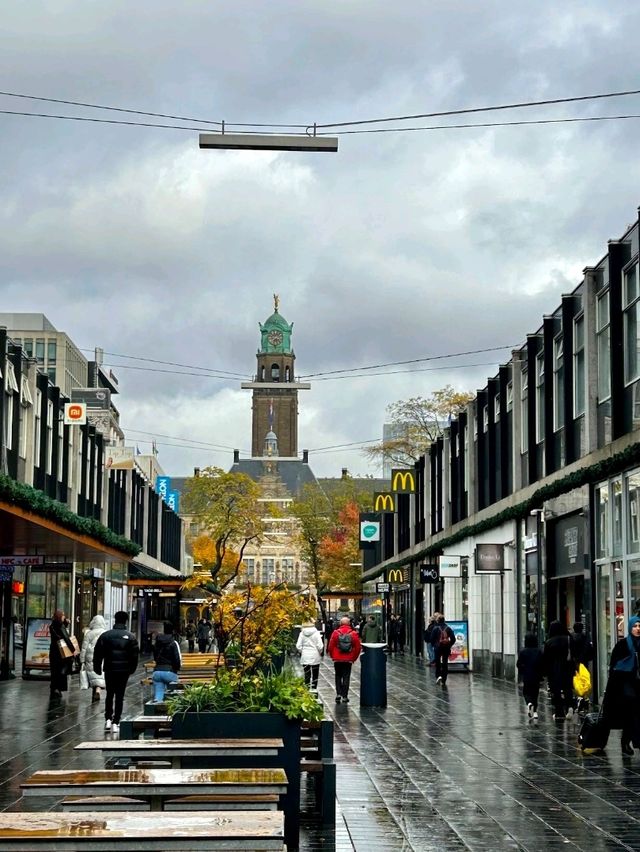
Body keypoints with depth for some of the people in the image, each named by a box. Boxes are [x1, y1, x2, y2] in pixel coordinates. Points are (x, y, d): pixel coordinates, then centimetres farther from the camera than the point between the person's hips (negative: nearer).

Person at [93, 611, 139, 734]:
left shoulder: (105, 635, 0)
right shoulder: (130, 637, -3)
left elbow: (98, 653, 2)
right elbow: (135, 655, -2)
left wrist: (97, 668, 12)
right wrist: (132, 669, 11)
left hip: (109, 669, 1)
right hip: (123, 670, -1)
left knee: (109, 695, 16)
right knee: (119, 696, 3)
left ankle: (108, 719, 7)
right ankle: (115, 723, -1)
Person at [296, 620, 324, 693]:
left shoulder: (302, 633, -3)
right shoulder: (316, 633, -9)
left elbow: (298, 646, -4)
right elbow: (320, 646, -11)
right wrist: (320, 652, 7)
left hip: (305, 657, 2)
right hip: (315, 657, -2)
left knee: (306, 674, 7)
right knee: (315, 674, 9)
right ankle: (314, 688, 7)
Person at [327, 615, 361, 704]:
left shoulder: (336, 633, -6)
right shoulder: (354, 634, -4)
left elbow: (330, 646, -3)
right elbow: (358, 648, -2)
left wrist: (332, 656, 12)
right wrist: (354, 658, 10)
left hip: (337, 660, 0)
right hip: (348, 660, 0)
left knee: (338, 677, 14)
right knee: (346, 678, 5)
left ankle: (338, 694, 2)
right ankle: (344, 696, 2)